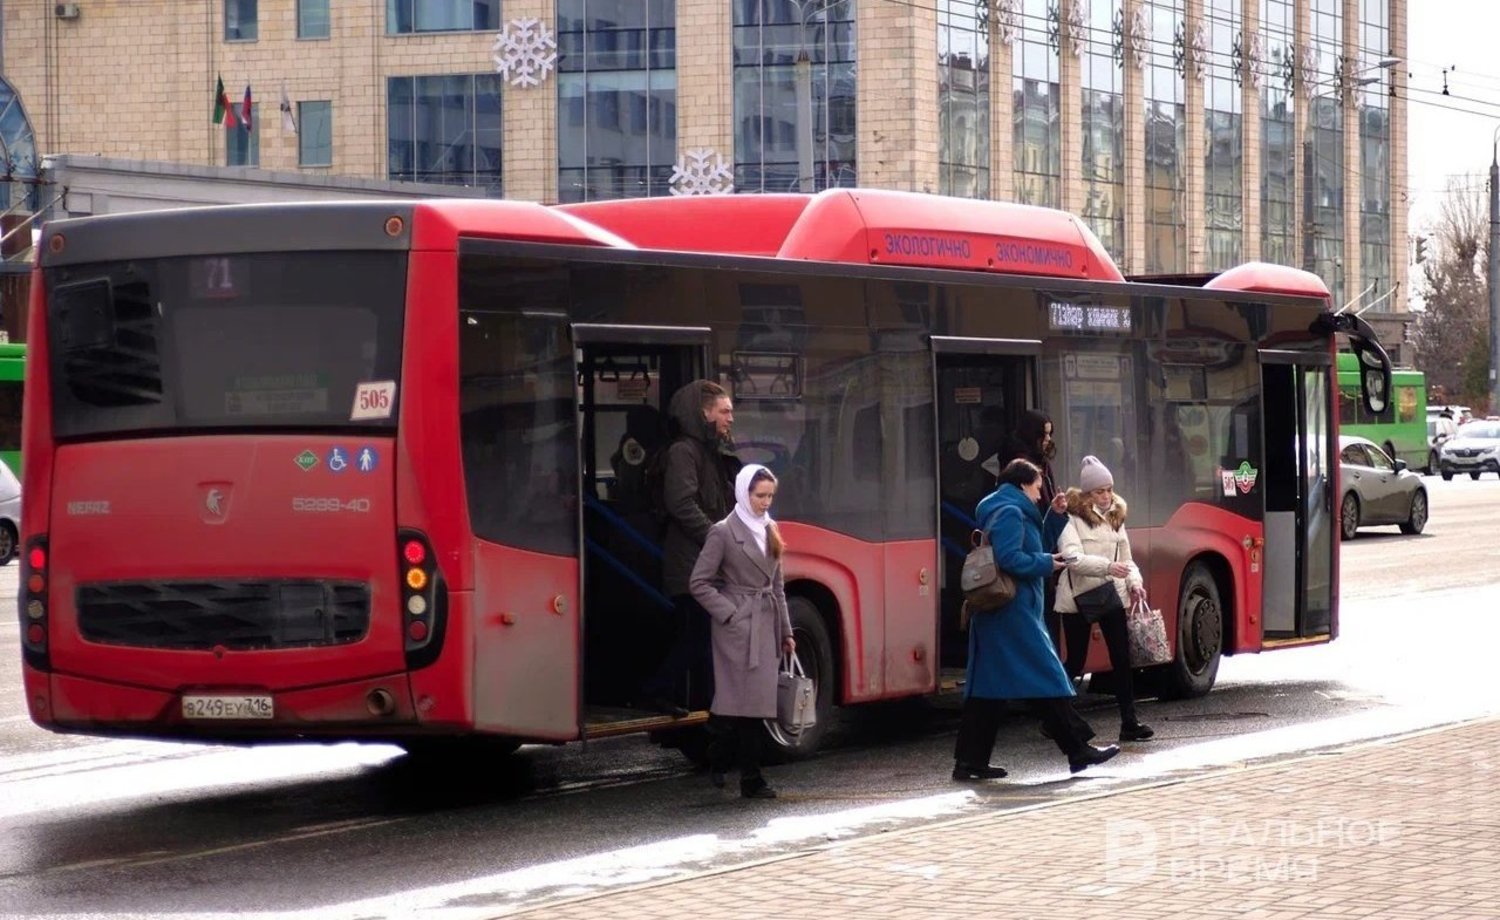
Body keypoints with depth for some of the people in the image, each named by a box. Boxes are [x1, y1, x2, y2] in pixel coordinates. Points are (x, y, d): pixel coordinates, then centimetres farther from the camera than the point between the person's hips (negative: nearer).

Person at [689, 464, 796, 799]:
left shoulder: (769, 531, 15)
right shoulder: (724, 533, -6)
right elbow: (700, 583, -7)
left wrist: (785, 631, 18)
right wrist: (728, 614, -13)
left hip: (765, 628, 6)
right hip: (737, 630, -6)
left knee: (757, 703, 6)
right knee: (737, 701, -8)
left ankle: (751, 779, 12)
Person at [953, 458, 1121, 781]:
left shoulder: (1004, 512, 20)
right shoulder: (1011, 513, -11)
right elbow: (1010, 558, -23)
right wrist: (1046, 564, -11)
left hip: (996, 614, 10)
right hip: (1014, 612, -10)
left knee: (987, 685, 7)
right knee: (1046, 678, -5)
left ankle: (969, 761, 5)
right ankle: (1078, 750, -2)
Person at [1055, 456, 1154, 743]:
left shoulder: (1115, 517, 12)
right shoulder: (1073, 519, -8)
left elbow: (1126, 558, 14)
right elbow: (1072, 558, -21)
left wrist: (1134, 582, -5)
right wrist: (1107, 567, -32)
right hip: (1078, 598, -5)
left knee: (1122, 658, -1)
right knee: (1075, 662, 2)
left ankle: (1129, 723, 1)